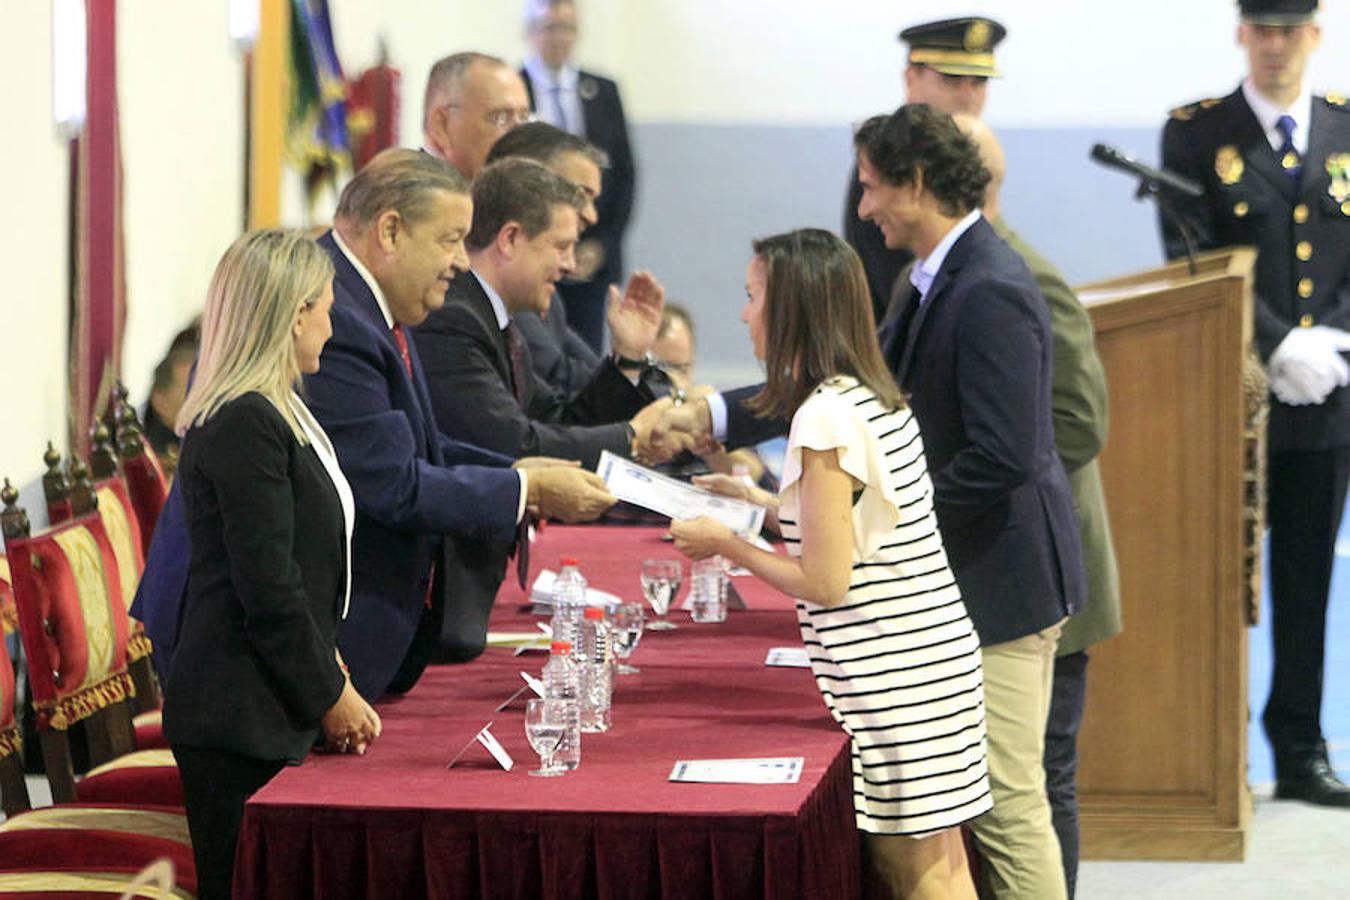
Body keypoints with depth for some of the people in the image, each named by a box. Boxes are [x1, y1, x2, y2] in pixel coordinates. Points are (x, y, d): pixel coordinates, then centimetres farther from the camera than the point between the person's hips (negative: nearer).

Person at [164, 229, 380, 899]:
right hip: (238, 721, -10)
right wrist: (331, 696, -9)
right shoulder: (244, 425, -16)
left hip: (270, 715, 10)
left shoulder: (274, 415, 16)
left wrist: (331, 676, 12)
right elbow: (267, 590, -18)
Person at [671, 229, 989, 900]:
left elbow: (826, 581, -17)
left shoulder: (825, 417, -17)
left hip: (890, 671, -9)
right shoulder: (878, 398, 11)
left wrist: (725, 543, -5)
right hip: (931, 651, 9)